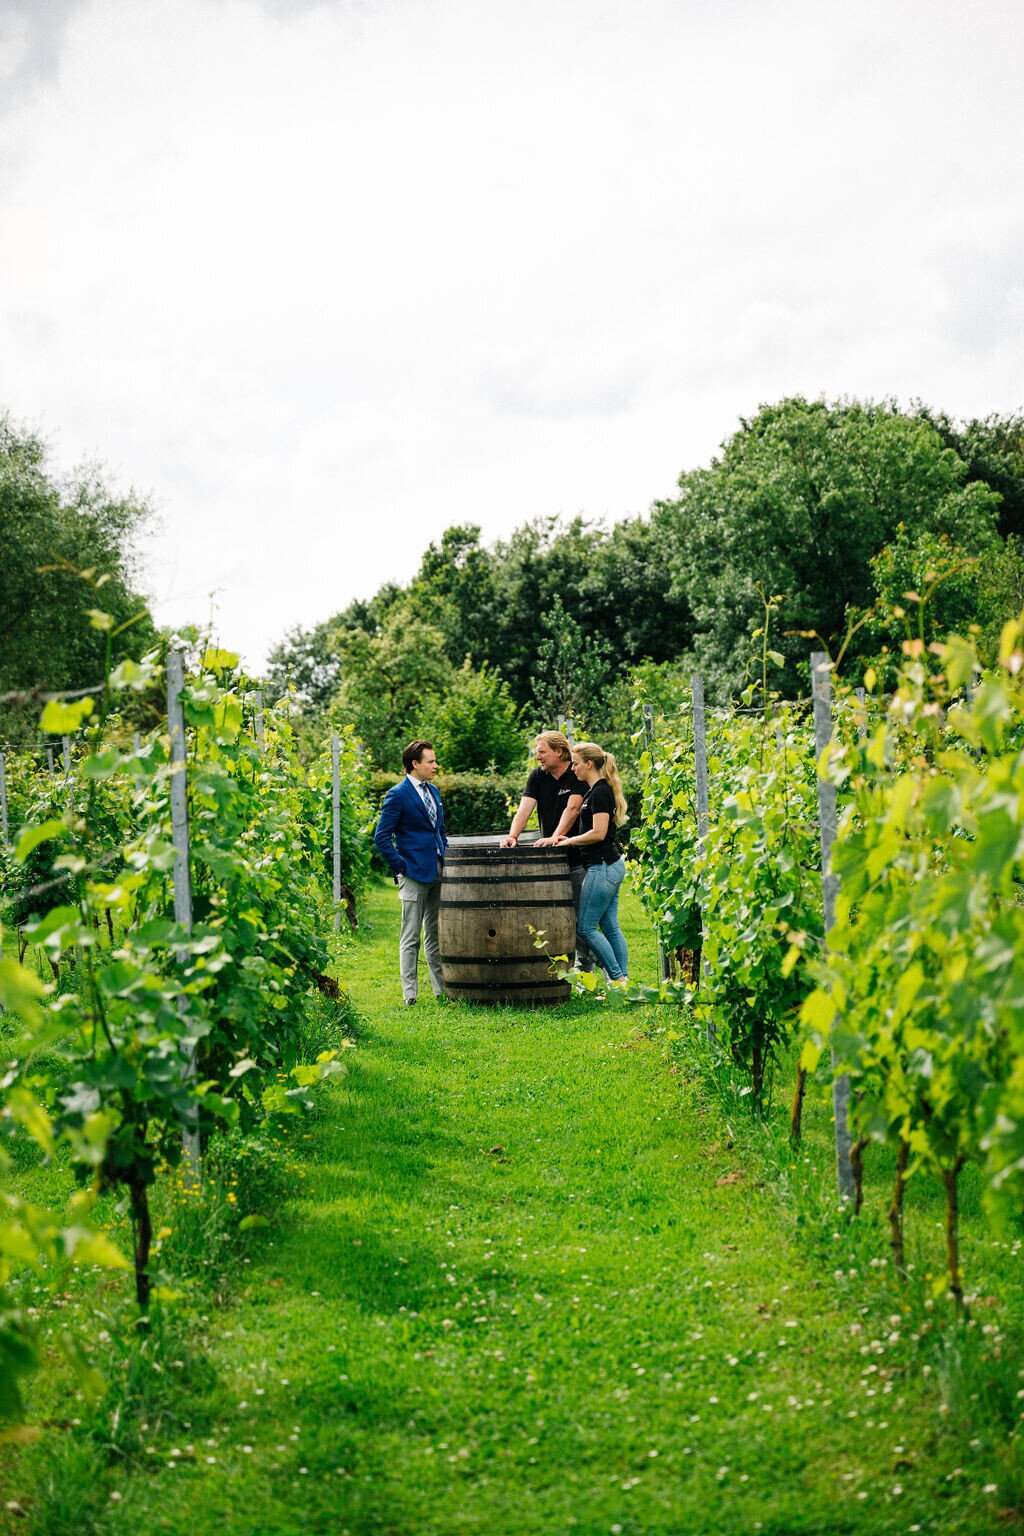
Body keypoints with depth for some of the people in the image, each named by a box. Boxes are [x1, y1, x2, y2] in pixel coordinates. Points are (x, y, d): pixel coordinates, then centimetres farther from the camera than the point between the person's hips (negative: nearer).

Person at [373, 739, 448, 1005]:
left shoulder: (432, 791, 14)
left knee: (436, 935, 12)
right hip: (414, 874, -7)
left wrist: (448, 860, 13)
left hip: (437, 873, 7)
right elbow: (382, 837, -11)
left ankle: (442, 990, 17)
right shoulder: (397, 795, -9)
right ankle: (410, 996, 0)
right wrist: (401, 867, -14)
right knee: (411, 938, -2)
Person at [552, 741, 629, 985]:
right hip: (610, 866, 10)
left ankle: (617, 978, -3)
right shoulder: (596, 790, 16)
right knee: (610, 926, 10)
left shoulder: (599, 793, -15)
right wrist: (570, 840, 10)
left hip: (602, 868, -10)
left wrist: (568, 842, -11)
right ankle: (623, 979, 10)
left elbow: (598, 833, -21)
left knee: (585, 927, -6)